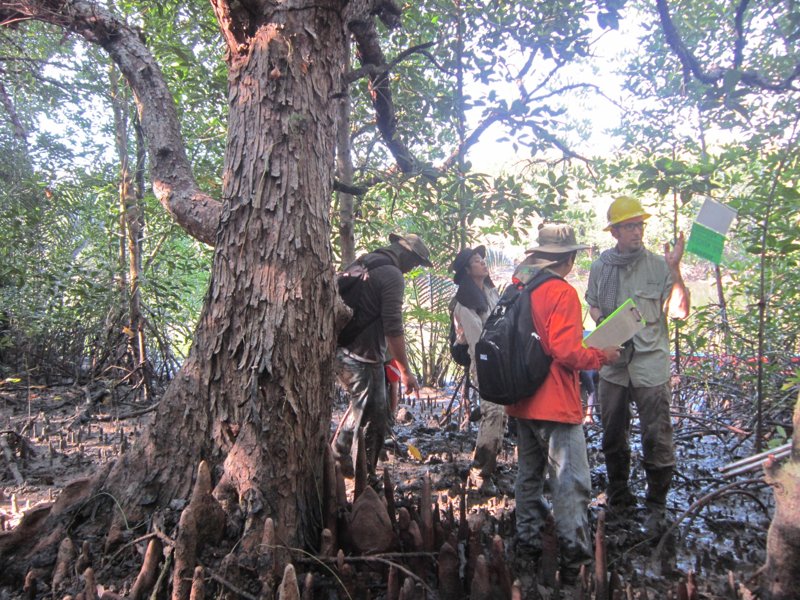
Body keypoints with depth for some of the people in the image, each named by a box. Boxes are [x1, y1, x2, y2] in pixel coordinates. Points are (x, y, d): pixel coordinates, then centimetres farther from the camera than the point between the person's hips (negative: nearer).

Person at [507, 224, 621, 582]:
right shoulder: (562, 293, -16)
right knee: (571, 483, 1)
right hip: (555, 404, -8)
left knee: (529, 475, 19)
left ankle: (527, 546, 29)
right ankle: (575, 558, 5)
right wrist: (602, 356, -4)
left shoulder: (518, 287, 6)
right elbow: (567, 352, -21)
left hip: (522, 400, 8)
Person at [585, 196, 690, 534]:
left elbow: (680, 311, -12)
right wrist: (603, 324, -5)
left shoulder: (658, 265, -6)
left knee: (657, 438, -2)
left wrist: (674, 270, -21)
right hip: (612, 362, 4)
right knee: (612, 436, 15)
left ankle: (656, 508, 16)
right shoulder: (600, 267, 4)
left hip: (650, 363, -3)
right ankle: (618, 500, 34)